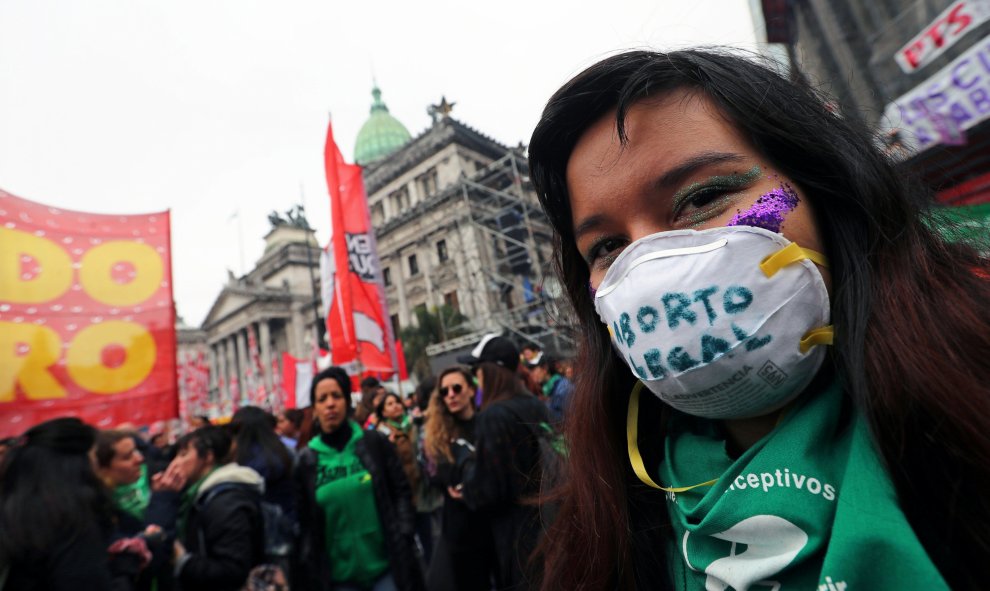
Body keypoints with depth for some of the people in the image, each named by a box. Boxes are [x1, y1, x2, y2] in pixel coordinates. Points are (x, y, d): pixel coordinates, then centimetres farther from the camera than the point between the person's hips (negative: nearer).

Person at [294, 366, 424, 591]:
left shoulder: (374, 442, -3)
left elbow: (402, 492, 0)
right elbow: (306, 523, 3)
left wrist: (403, 542, -9)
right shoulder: (307, 460, -1)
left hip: (387, 566, -1)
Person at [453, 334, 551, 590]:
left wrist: (466, 492, 1)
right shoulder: (536, 405, -1)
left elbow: (490, 487, -20)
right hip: (542, 512, 7)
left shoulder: (493, 415, -23)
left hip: (515, 523, -7)